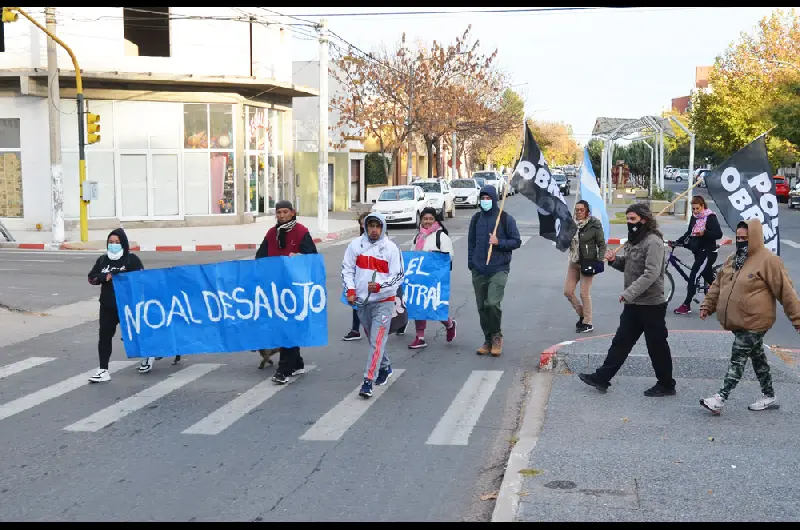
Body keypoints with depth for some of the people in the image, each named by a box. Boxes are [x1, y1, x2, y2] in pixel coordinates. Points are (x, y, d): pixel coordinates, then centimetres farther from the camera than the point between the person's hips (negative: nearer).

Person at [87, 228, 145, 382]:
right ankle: (103, 370, -2)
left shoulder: (132, 259, -6)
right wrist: (105, 277, -13)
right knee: (104, 336, -3)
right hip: (107, 306, 4)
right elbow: (91, 277, 7)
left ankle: (147, 356, 35)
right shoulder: (102, 260, 9)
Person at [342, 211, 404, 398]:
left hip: (383, 301, -4)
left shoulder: (391, 248, -6)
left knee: (377, 341, -13)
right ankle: (385, 367, 42)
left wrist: (380, 286, -21)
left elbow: (398, 276, -6)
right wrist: (350, 289, -6)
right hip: (362, 301, 4)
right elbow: (347, 269, 7)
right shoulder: (356, 244, 2)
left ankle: (368, 381, -15)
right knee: (372, 339, 19)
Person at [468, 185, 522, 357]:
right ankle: (488, 340, 18)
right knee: (482, 307, 6)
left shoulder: (506, 218, 0)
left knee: (492, 303, -18)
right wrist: (471, 263, 8)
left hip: (499, 270, -4)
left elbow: (517, 241, 2)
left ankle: (497, 335, 3)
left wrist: (499, 242, -14)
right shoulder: (476, 218, 11)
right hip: (478, 271, 4)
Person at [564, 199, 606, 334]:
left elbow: (602, 245, -5)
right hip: (574, 262, 6)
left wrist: (599, 260, -15)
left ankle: (587, 323, 10)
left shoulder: (594, 225, -10)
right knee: (567, 291, 6)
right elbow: (566, 243, 11)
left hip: (588, 262, -6)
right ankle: (582, 314, 26)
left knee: (584, 293, -3)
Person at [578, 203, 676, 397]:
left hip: (651, 304, -9)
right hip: (633, 304, 9)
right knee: (621, 342, 11)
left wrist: (629, 293, -28)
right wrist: (615, 260, -1)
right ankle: (602, 378, 15)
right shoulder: (634, 240, 13)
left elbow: (651, 273, -26)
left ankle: (666, 385, 17)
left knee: (657, 346, 3)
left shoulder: (653, 241, -17)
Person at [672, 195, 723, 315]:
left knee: (693, 276, -12)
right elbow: (689, 233, 16)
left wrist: (704, 233, -35)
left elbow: (719, 234, -20)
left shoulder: (710, 217, -12)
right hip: (698, 252, 8)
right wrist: (677, 242, 4)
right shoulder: (694, 217, 10)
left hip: (708, 253, -8)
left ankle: (686, 305, -9)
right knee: (709, 278, 15)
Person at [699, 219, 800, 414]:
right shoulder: (733, 259, 9)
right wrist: (707, 305, 12)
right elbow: (718, 284, 18)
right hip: (737, 322, 8)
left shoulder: (768, 260, -14)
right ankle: (769, 397, 29)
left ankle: (721, 398, -5)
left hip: (754, 323, -8)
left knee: (738, 359, -7)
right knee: (757, 357, 17)